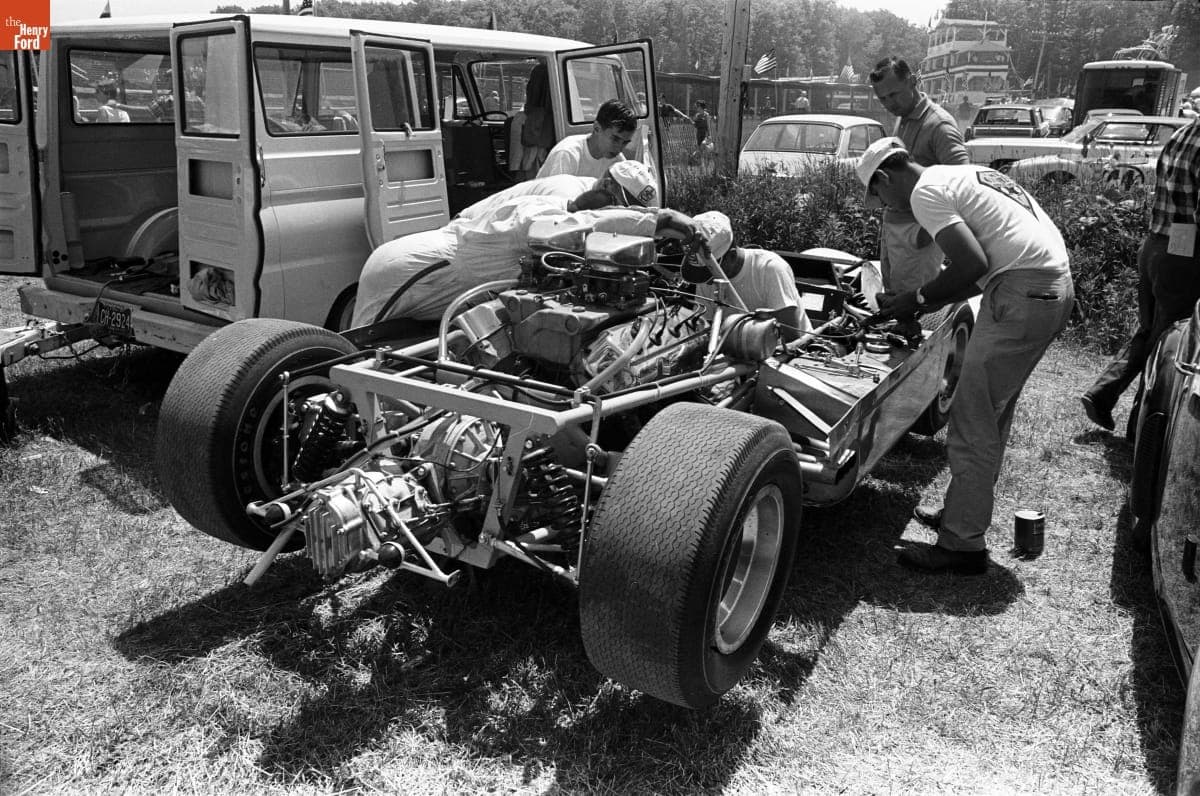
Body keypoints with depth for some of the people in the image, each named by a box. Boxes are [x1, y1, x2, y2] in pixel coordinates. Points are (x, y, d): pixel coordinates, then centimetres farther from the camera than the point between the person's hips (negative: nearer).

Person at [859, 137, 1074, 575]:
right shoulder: (966, 175, 24)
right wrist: (928, 301, 21)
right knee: (991, 415, 18)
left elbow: (973, 264, -16)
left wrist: (917, 300, -3)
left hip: (1022, 296, -10)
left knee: (972, 421, -4)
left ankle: (962, 544, 2)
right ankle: (961, 512, 29)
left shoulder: (925, 192, -5)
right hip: (1057, 287, 10)